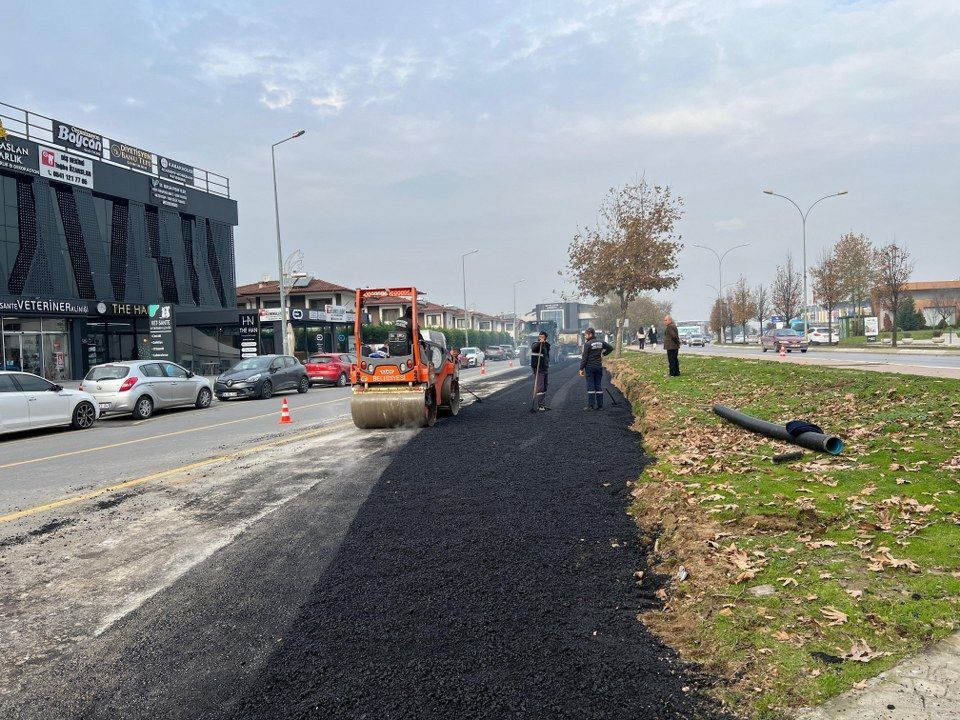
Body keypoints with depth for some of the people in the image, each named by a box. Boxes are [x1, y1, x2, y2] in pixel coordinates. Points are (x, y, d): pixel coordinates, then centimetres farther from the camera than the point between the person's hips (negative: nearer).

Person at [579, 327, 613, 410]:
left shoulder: (587, 344, -12)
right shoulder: (601, 342, 5)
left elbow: (584, 357, -12)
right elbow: (610, 348, 14)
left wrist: (581, 368, -8)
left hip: (589, 367, -5)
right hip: (599, 366, 5)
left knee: (590, 386, -2)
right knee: (599, 386, 9)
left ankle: (590, 405, -1)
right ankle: (600, 405, 9)